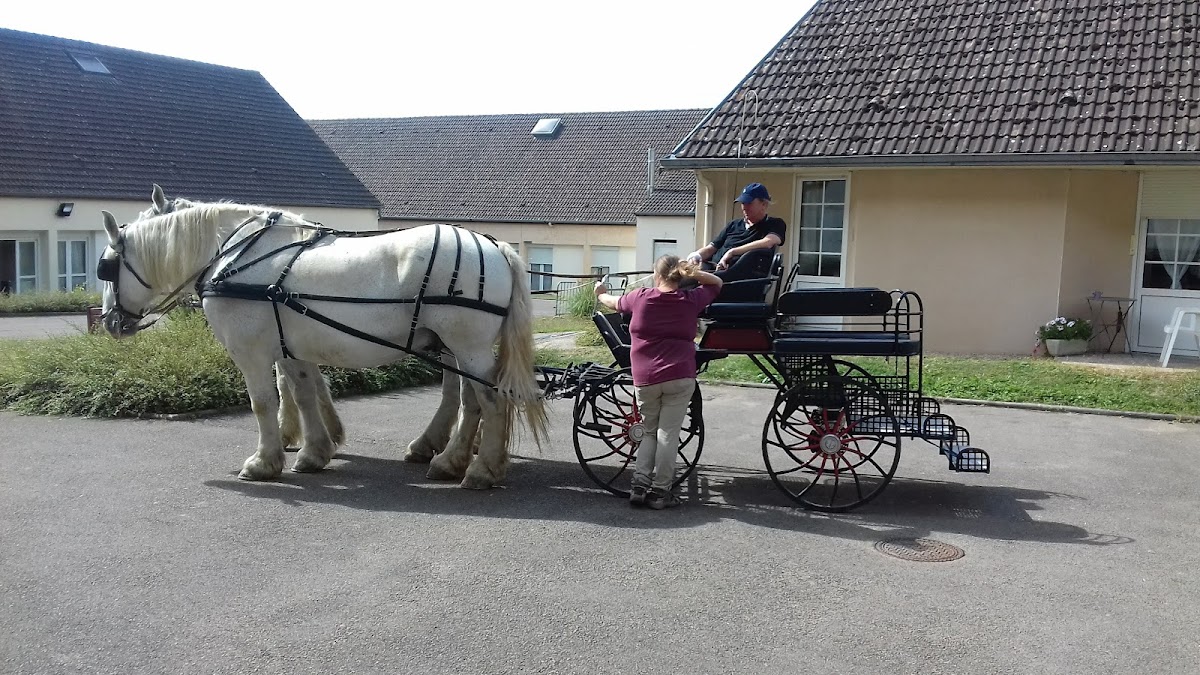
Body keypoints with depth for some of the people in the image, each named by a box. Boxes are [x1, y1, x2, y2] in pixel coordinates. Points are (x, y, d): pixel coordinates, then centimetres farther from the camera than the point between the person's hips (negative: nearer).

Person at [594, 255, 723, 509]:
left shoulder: (641, 297, 2)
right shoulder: (692, 300, 3)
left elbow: (615, 303, 22)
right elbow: (716, 283, 20)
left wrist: (600, 295, 43)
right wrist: (692, 272, 4)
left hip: (645, 379, 1)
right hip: (680, 377, -1)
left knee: (649, 432, 15)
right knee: (668, 433, 2)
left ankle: (640, 485, 6)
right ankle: (660, 491, 4)